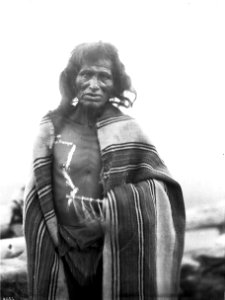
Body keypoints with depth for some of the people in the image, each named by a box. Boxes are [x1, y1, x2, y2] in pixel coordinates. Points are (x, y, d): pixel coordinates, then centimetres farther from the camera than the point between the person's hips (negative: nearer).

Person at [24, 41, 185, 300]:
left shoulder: (127, 132, -6)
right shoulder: (52, 129, -1)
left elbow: (160, 190, -7)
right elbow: (37, 195, 7)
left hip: (115, 254, -1)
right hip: (61, 253, 2)